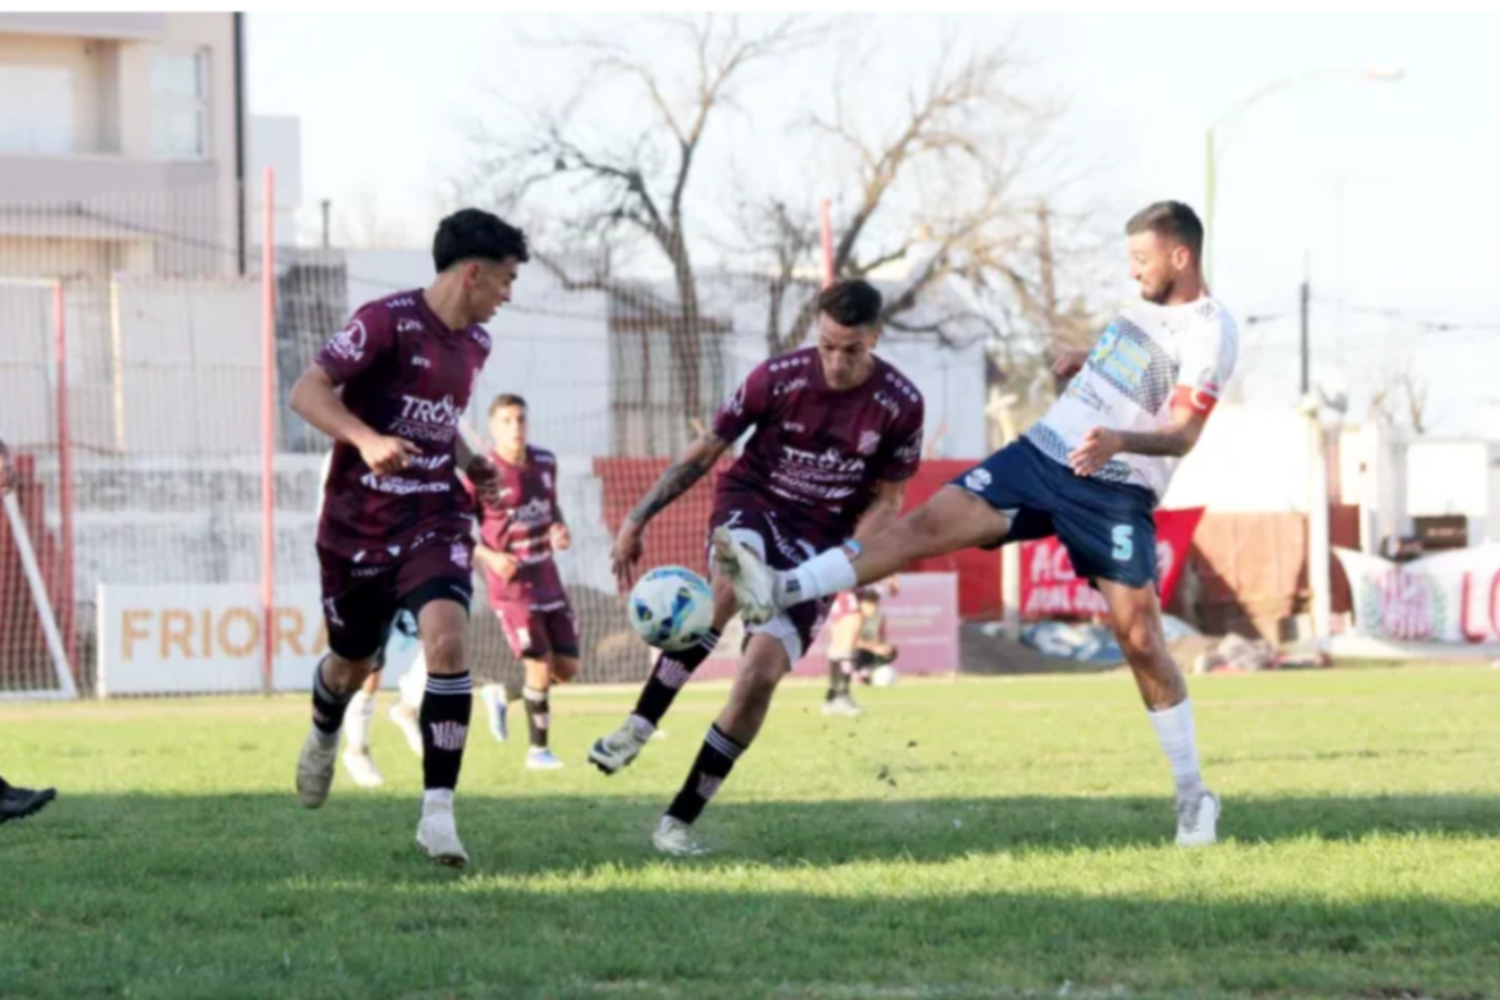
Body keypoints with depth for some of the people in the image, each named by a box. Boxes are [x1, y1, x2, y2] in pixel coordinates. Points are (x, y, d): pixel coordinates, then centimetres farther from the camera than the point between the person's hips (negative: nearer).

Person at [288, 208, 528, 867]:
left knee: (447, 639, -23)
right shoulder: (388, 321, -15)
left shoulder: (475, 343, 8)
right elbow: (306, 393, -19)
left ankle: (437, 811, -21)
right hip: (358, 525, -3)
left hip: (435, 521, 3)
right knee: (352, 665, 14)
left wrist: (471, 465, 7)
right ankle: (324, 736, 53)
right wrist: (366, 439, -35)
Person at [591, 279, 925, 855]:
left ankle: (680, 820, -6)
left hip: (823, 539, 1)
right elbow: (705, 451, -2)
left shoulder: (900, 406, -11)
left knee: (761, 674, -17)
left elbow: (885, 500, 1)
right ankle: (639, 726, -35)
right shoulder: (778, 378, -13)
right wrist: (639, 519, -3)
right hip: (752, 503, -1)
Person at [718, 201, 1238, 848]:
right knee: (930, 524, -10)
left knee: (1139, 637, -11)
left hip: (1114, 492, -6)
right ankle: (780, 591, -22)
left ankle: (1193, 796, 2)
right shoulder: (1150, 299, 11)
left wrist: (1119, 441, -38)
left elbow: (1182, 435, -20)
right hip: (1042, 454, 7)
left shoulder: (1210, 334, -13)